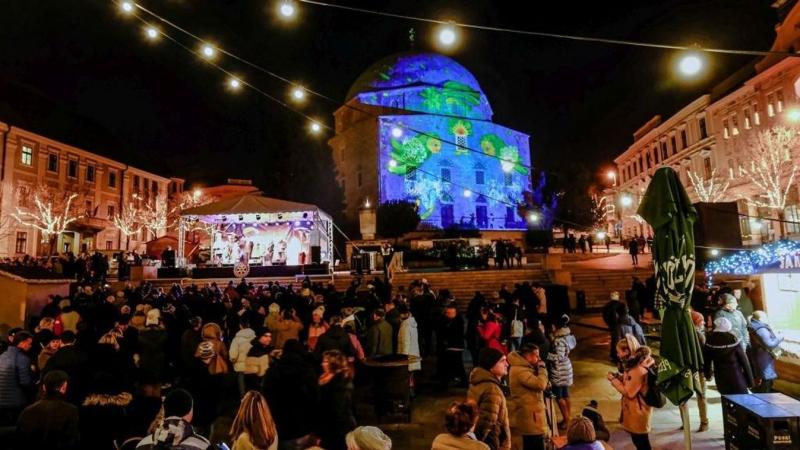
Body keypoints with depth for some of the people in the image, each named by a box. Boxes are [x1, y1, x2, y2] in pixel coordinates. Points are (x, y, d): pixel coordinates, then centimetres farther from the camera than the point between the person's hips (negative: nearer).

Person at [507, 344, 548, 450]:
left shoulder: (523, 367, 11)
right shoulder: (520, 370, -23)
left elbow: (535, 383, 15)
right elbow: (540, 384, -29)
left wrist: (538, 368, 1)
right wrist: (542, 368, -15)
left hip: (529, 413, 11)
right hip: (530, 415, -11)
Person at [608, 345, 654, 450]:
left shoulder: (638, 370, -29)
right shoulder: (637, 365, 1)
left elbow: (629, 392, -26)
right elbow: (631, 383, 12)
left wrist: (614, 380, -18)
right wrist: (618, 377, -2)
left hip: (638, 410, -9)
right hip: (636, 408, 9)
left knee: (640, 439, 7)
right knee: (638, 439, 24)